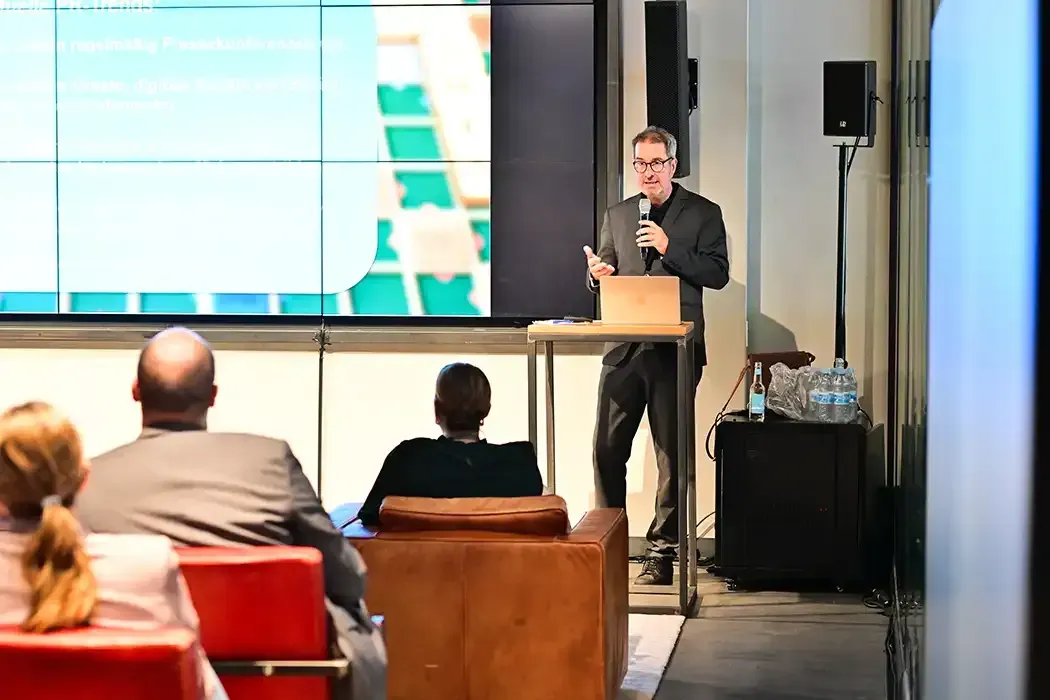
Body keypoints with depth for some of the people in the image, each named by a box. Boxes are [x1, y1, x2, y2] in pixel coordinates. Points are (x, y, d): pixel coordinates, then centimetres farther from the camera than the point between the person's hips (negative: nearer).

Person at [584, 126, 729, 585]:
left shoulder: (702, 214, 4)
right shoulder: (617, 215, 15)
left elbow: (718, 274, -5)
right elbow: (602, 281, 18)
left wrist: (670, 248, -15)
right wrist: (597, 274, -6)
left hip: (675, 351, -3)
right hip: (624, 347, 3)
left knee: (672, 455, 1)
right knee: (607, 449, 0)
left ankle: (662, 554, 7)